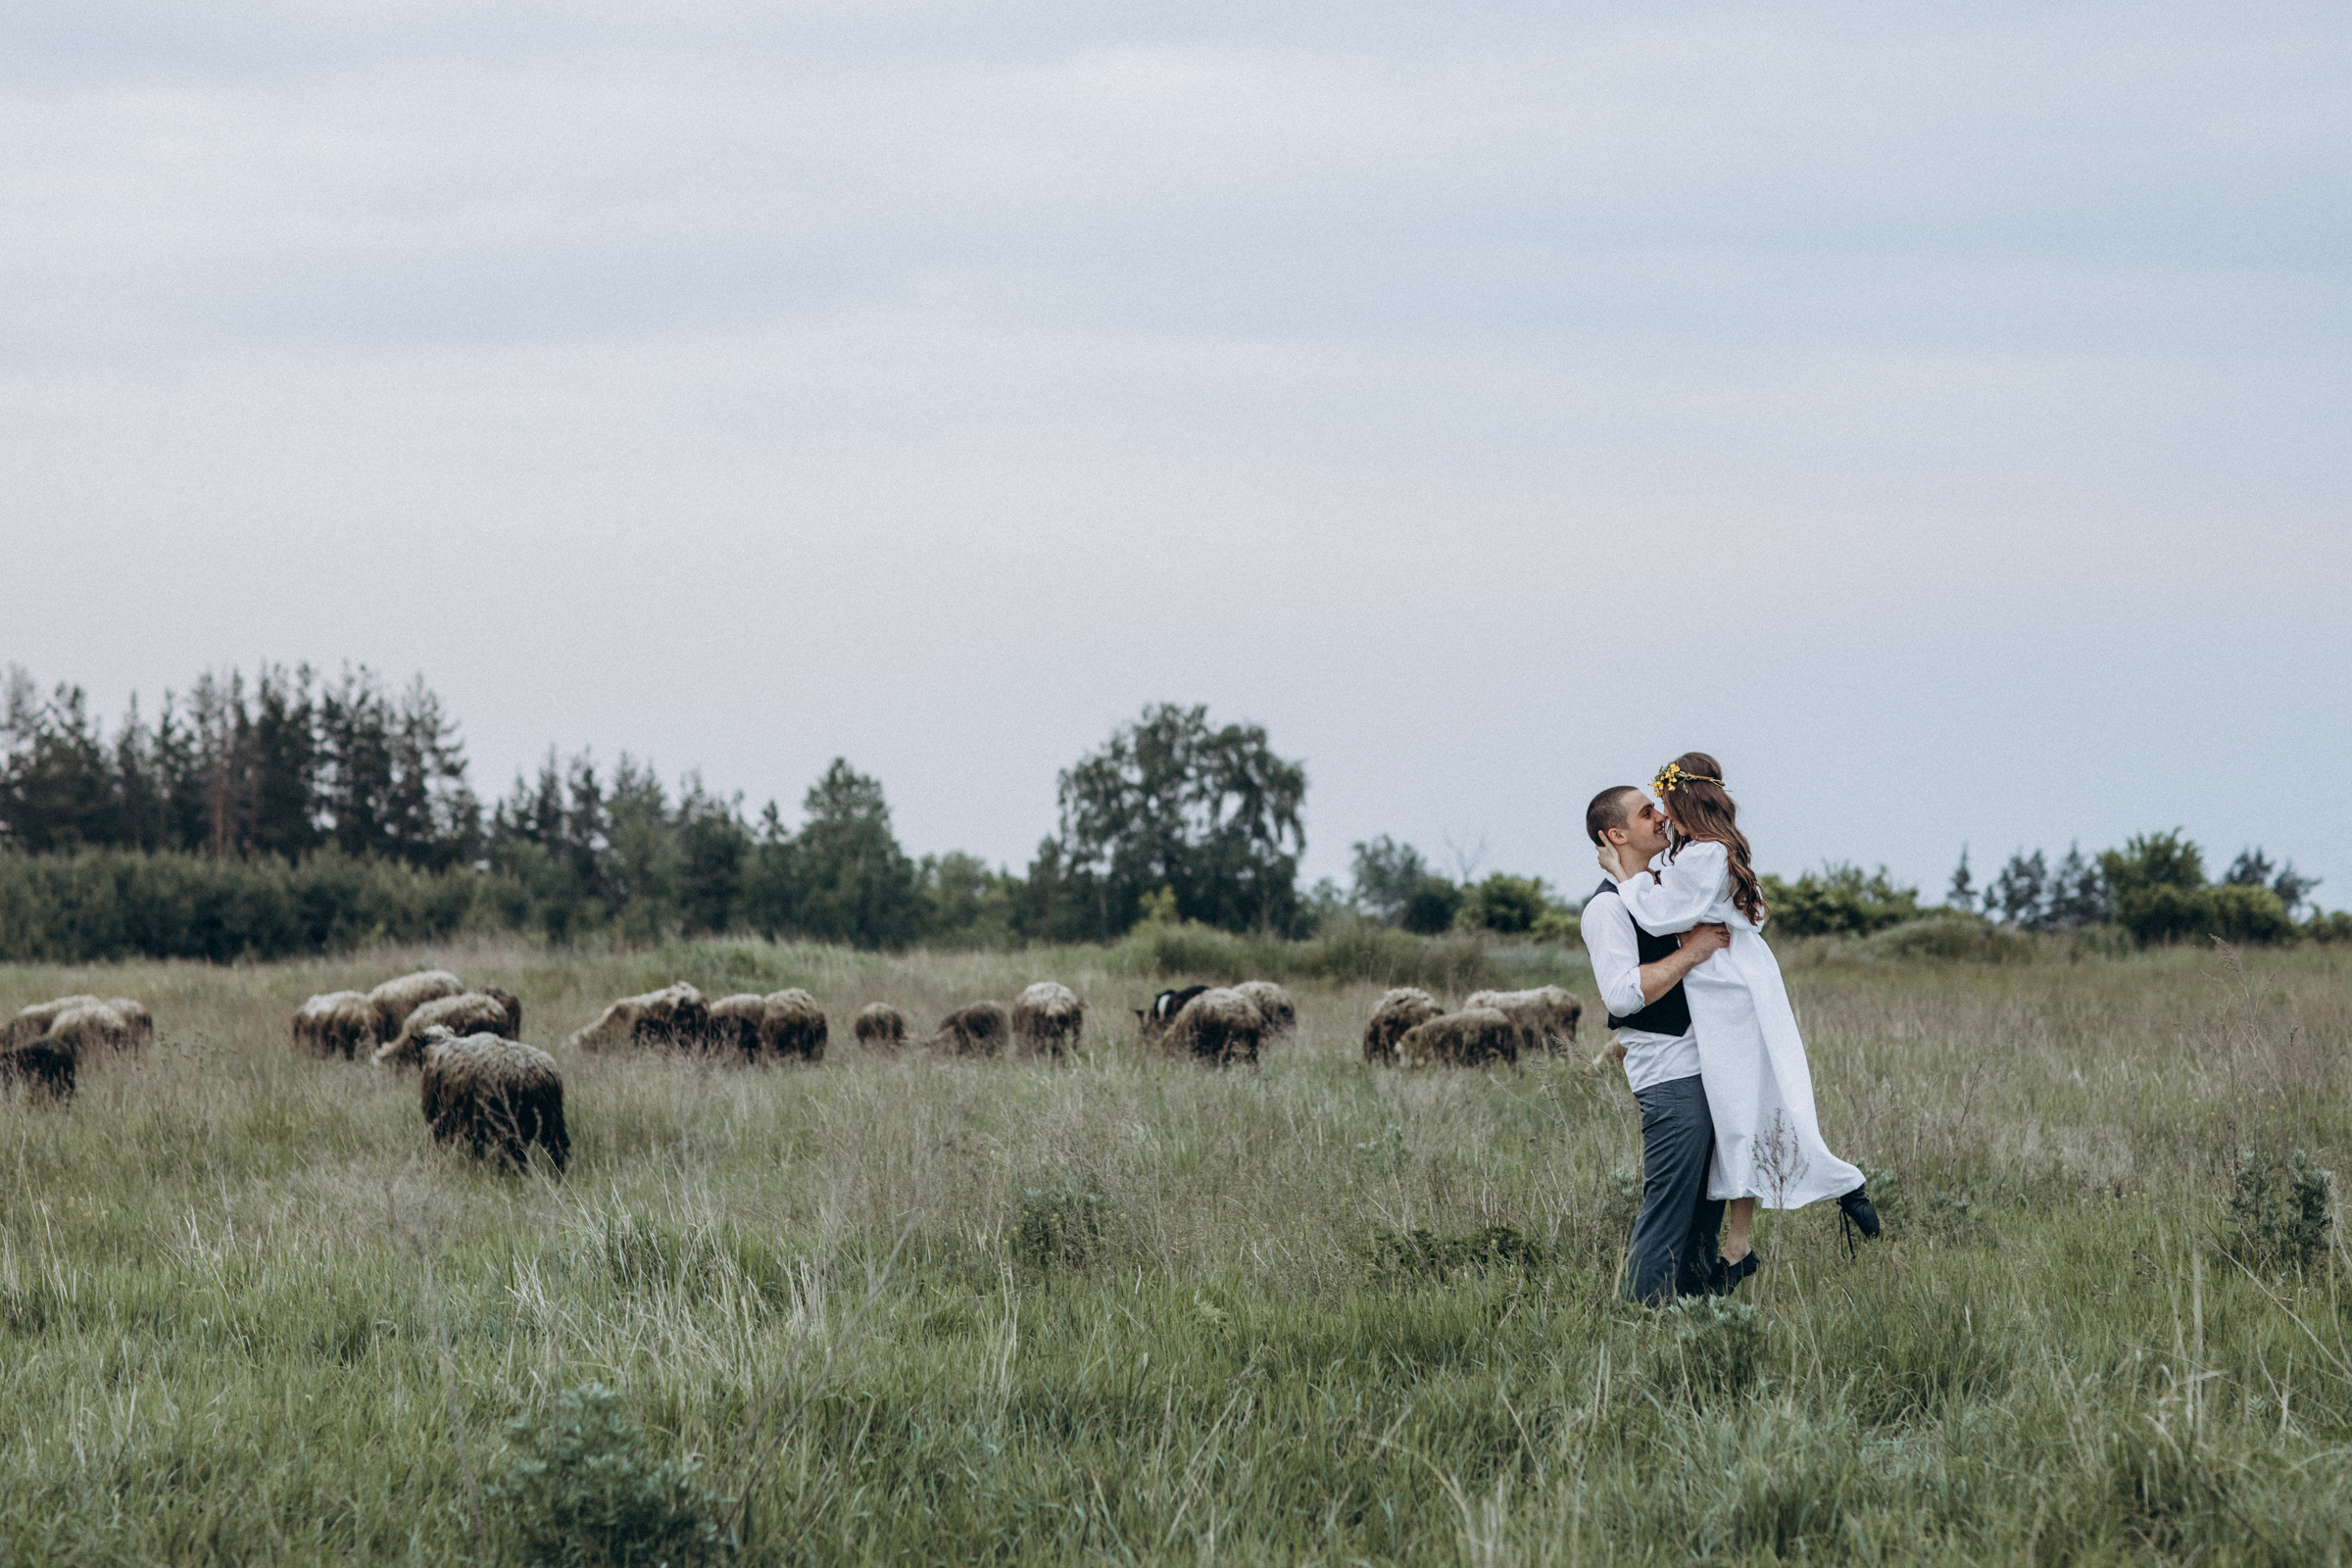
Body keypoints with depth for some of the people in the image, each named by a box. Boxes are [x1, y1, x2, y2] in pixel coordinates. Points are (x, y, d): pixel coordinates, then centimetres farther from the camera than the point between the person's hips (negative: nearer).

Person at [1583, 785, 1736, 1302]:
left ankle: (1701, 1297, 18)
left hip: (1702, 1064, 9)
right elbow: (1623, 993, -23)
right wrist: (1692, 951, -19)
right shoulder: (1608, 906, -11)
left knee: (1706, 1204, 12)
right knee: (1669, 1205, -11)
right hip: (1668, 1075, -9)